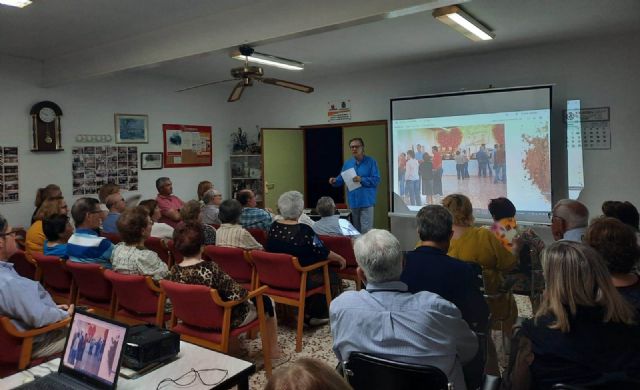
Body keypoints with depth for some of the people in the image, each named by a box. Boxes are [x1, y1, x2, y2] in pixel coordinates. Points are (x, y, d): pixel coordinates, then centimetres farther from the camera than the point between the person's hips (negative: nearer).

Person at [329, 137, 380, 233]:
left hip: (366, 202, -5)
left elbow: (376, 180, -11)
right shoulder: (347, 163, 10)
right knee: (355, 230, 14)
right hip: (353, 202, 5)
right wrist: (335, 181, -10)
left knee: (366, 230, -6)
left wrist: (362, 180, -23)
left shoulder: (371, 162, -4)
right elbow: (341, 179, 11)